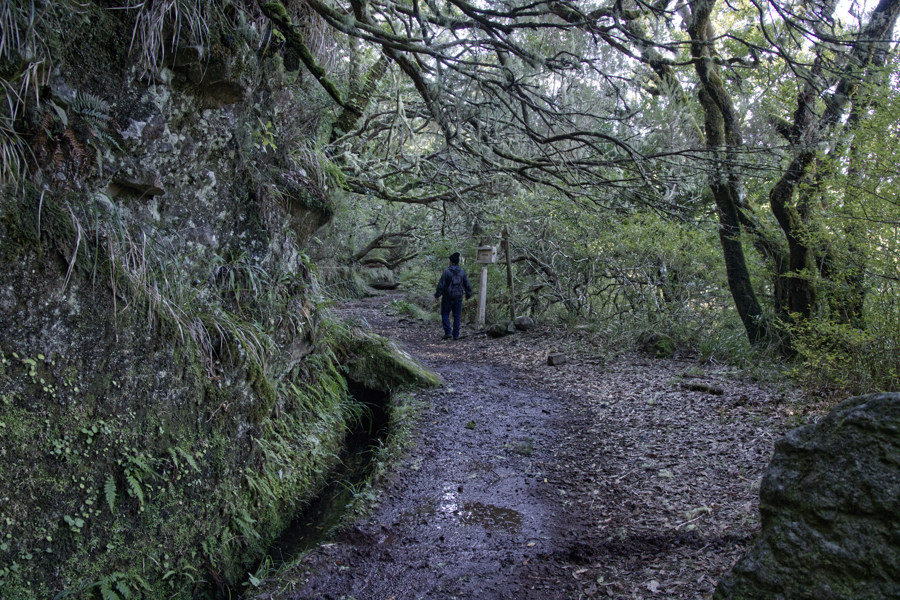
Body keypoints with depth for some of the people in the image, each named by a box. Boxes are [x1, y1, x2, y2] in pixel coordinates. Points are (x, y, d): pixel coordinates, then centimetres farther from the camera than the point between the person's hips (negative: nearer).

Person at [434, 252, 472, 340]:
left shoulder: (446, 271, -12)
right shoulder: (462, 272, 1)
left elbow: (441, 285, -14)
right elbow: (467, 285, 5)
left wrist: (437, 296, -6)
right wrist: (468, 295, 19)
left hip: (447, 297, -3)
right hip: (458, 297, 4)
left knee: (445, 314, 9)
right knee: (457, 316, 9)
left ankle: (448, 332, -2)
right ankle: (456, 335, 9)